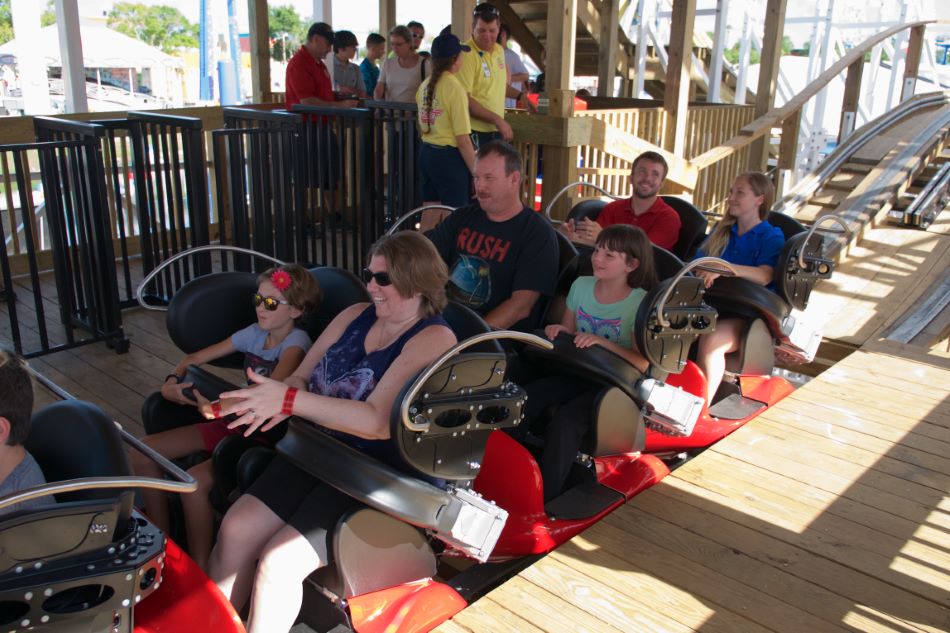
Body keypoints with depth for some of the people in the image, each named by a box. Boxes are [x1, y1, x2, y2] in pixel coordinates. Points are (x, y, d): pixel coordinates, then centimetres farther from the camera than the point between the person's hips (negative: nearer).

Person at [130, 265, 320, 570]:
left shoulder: (296, 342, -13)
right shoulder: (254, 333, 8)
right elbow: (195, 358, 17)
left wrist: (218, 408, -33)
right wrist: (172, 380, -2)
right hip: (236, 421, 9)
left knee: (196, 480, -31)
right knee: (141, 453, 2)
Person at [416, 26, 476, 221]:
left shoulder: (425, 85, 7)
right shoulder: (454, 88, -15)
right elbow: (463, 140, -18)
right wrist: (477, 172, -12)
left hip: (427, 152, 8)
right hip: (449, 156, -8)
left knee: (429, 213, 15)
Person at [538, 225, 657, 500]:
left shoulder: (640, 303, -8)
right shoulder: (581, 286, 8)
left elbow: (642, 363, -13)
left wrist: (602, 342, -26)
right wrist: (558, 331, -5)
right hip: (576, 373, 5)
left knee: (564, 423, -31)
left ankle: (545, 500, -19)